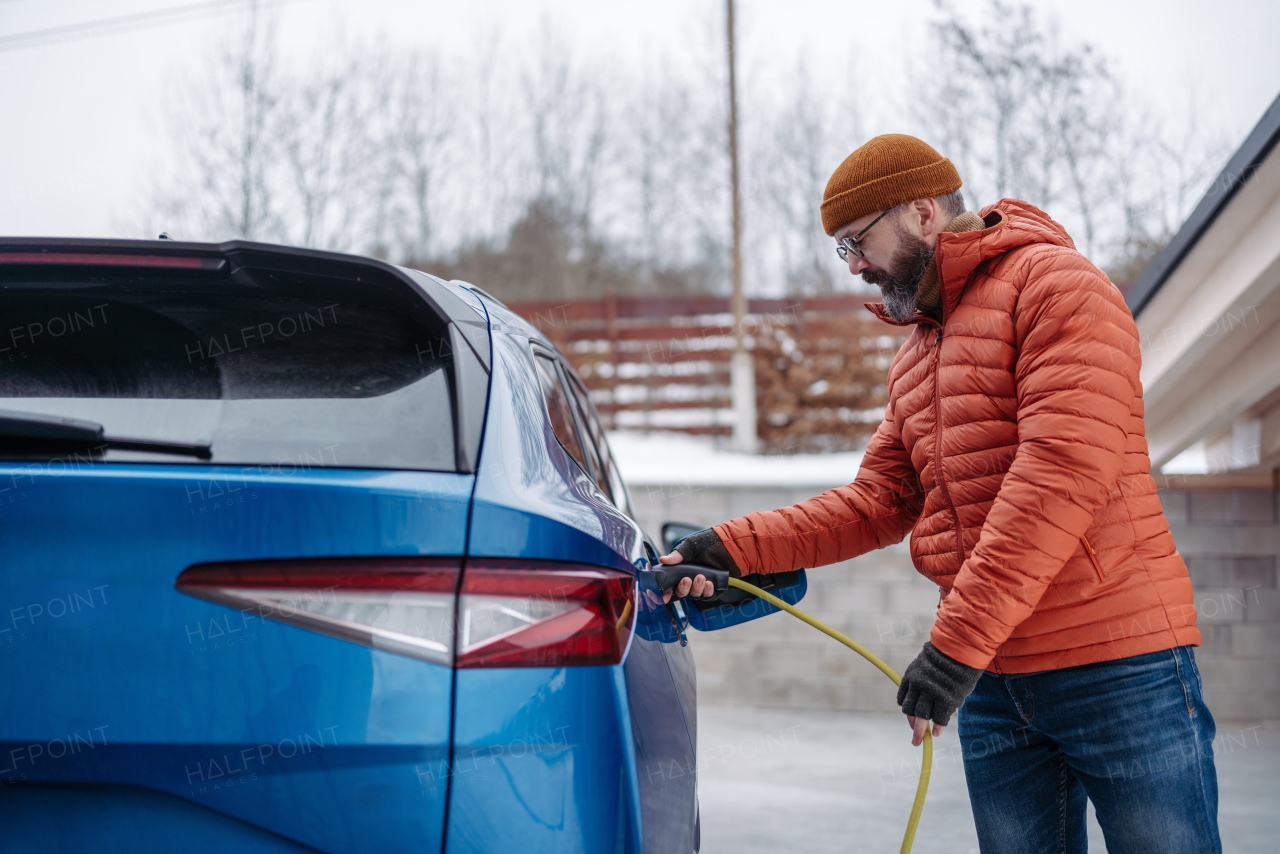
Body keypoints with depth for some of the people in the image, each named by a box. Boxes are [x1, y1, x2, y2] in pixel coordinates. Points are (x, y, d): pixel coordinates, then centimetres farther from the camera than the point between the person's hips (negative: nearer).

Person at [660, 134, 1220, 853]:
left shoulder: (1056, 283, -7)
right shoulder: (915, 361, 23)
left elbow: (1064, 469, -19)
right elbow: (878, 499, 18)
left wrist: (959, 638, -24)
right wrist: (735, 547, 3)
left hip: (1119, 666, -8)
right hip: (993, 687, 8)